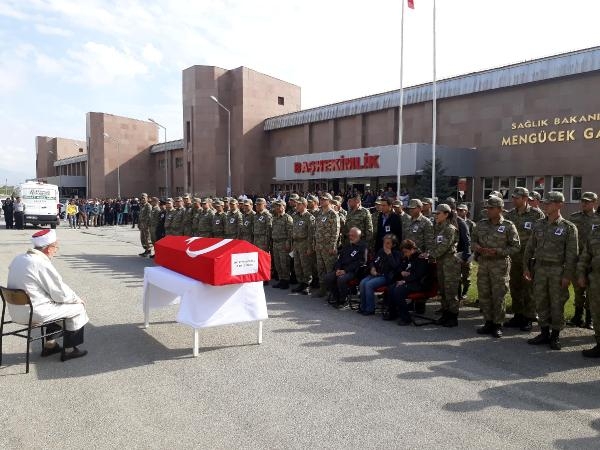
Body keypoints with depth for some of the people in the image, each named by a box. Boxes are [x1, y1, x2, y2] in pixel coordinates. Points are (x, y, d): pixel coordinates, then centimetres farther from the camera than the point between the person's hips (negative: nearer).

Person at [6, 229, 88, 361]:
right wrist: (77, 299, 3)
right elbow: (62, 294, -16)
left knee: (55, 302, 28)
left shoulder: (18, 258, 3)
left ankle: (50, 345, 33)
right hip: (34, 313, -9)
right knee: (78, 307, 5)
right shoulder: (42, 264, -23)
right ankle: (69, 350, 14)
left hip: (16, 311, 9)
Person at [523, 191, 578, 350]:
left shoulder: (569, 228, -6)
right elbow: (530, 247, 11)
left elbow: (572, 254, -8)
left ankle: (555, 336, 18)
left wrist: (567, 275, -13)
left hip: (557, 270, -4)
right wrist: (526, 267, 7)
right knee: (541, 303, 10)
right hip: (540, 268, 4)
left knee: (557, 304, 4)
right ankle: (544, 333, 22)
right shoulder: (538, 225, 7)